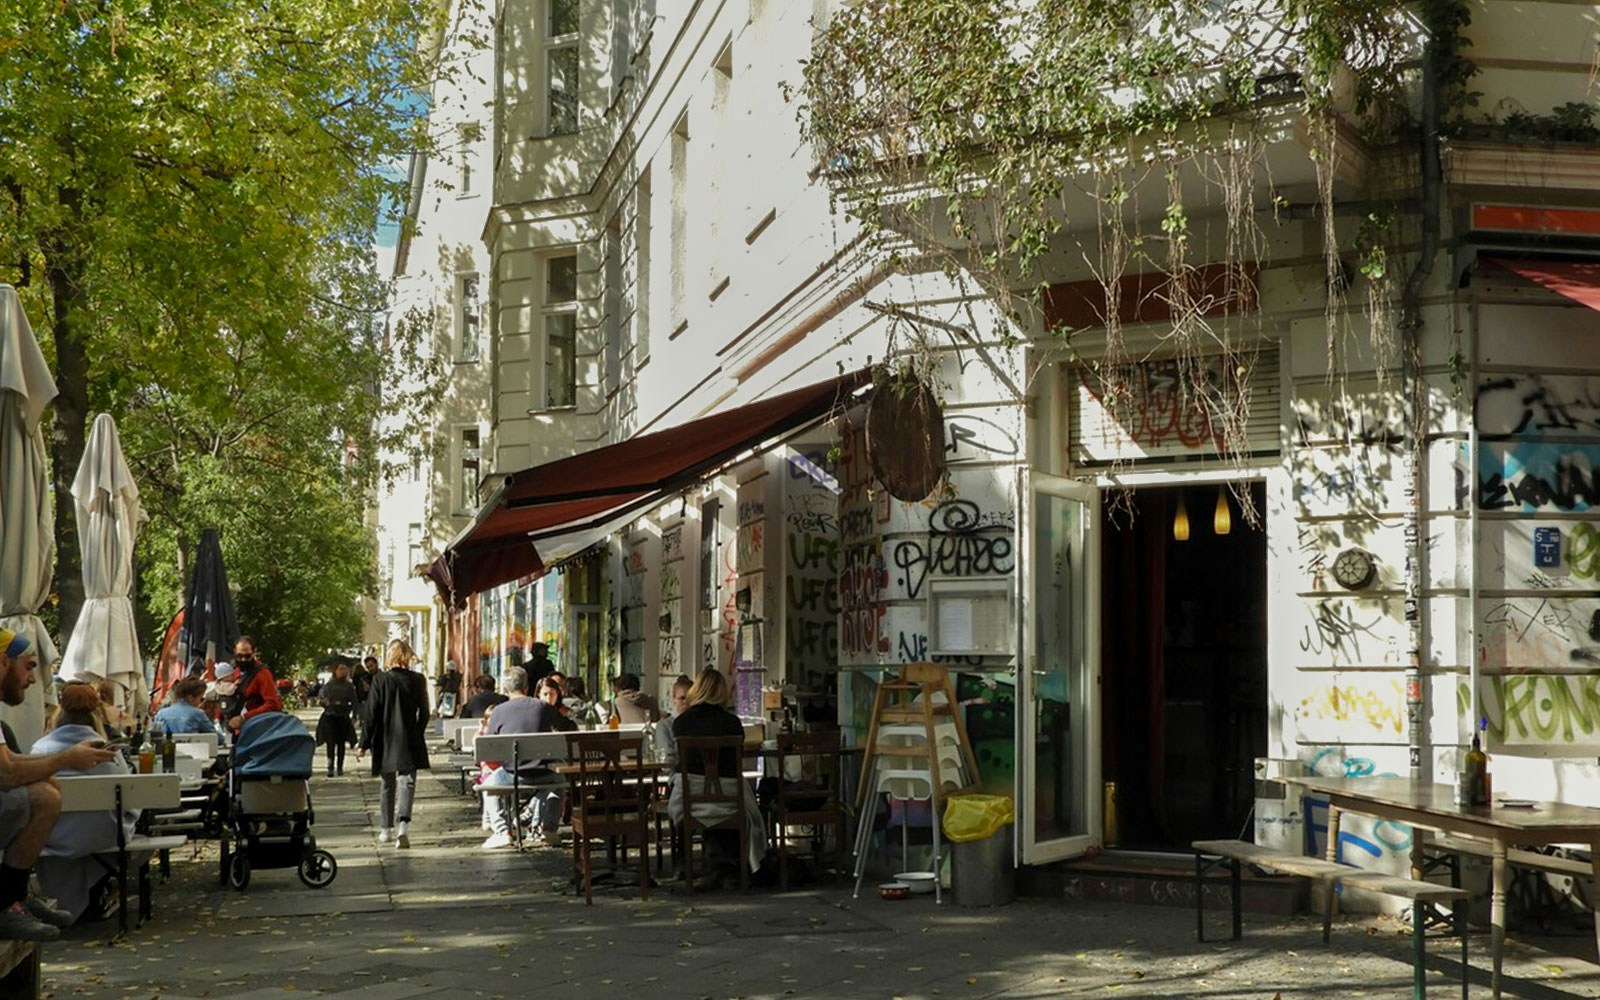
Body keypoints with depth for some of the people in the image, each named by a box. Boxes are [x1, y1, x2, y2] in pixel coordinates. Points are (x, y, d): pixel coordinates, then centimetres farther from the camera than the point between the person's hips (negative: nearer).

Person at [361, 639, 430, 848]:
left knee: (388, 785, 15)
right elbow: (424, 713, 2)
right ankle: (403, 825, -22)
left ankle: (386, 829, 23)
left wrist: (365, 743, 1)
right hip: (409, 741, 0)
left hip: (385, 742, 0)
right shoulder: (418, 680, -4)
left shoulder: (380, 680, -8)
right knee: (407, 783, -2)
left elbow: (371, 714, -6)